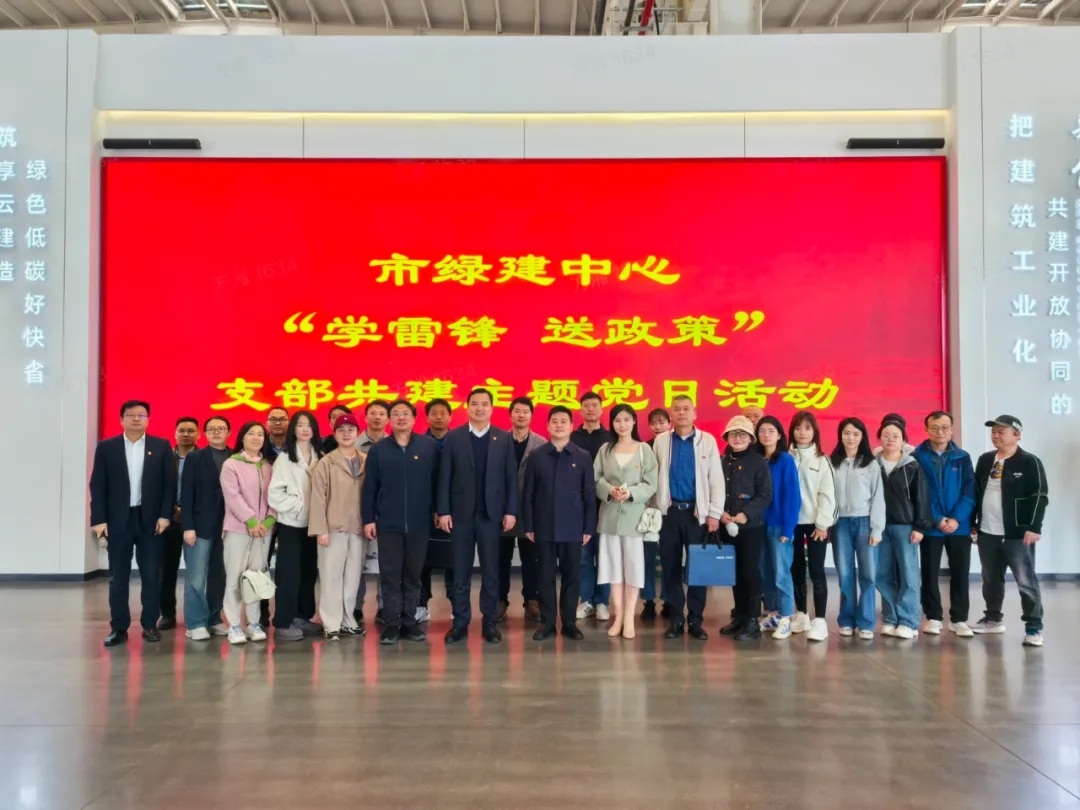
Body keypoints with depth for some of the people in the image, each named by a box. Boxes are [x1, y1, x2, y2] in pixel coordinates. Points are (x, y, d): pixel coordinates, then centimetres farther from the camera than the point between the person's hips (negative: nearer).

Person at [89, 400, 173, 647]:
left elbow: (169, 483, 2)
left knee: (151, 575, 4)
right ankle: (119, 628, 11)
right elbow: (97, 486, 1)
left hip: (150, 520, 0)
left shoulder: (161, 446, 4)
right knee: (118, 578, 4)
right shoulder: (106, 447, 4)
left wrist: (165, 515, -7)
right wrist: (98, 519, -6)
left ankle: (150, 624, 13)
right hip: (117, 520, 0)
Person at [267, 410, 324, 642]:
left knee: (308, 571, 10)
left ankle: (302, 617, 21)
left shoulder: (320, 457, 7)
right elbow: (275, 492, -10)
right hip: (291, 523, -4)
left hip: (312, 522, 4)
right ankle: (283, 623, 1)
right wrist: (297, 505, -13)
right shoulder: (285, 458, -4)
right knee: (289, 572, -3)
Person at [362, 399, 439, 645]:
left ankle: (409, 622, 17)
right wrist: (368, 519, -1)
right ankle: (392, 623, 10)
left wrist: (438, 511, 1)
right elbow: (369, 487, 3)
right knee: (390, 575, 3)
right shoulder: (378, 450, 3)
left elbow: (437, 480, 3)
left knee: (413, 575, 8)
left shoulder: (429, 446, 0)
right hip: (388, 524, 0)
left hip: (419, 523, 0)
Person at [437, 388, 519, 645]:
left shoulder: (504, 438, 4)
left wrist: (511, 511, -4)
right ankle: (460, 623, 12)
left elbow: (511, 477, 2)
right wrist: (443, 511, -5)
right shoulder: (453, 437, 3)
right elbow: (445, 477, 0)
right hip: (461, 513, 0)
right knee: (461, 572, 5)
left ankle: (490, 623, 13)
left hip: (492, 514, 0)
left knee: (491, 571, 5)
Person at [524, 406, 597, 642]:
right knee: (545, 576, 6)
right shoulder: (536, 456, 3)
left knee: (571, 575, 6)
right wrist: (528, 525, -1)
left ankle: (569, 623, 16)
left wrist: (589, 527, -2)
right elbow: (528, 493, 3)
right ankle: (547, 623, 15)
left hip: (572, 528, 0)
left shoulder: (583, 457, 2)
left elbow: (589, 494, 2)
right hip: (544, 527, 0)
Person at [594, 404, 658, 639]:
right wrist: (609, 490, -16)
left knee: (633, 564, 0)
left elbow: (651, 484, -3)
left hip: (634, 514, -2)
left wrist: (631, 493, -19)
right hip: (610, 514, 2)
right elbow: (596, 479, 3)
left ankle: (629, 617, 6)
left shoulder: (644, 449, 0)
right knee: (614, 564, 6)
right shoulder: (605, 450, 6)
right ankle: (617, 615, 14)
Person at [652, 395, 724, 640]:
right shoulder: (660, 441, 6)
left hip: (697, 512, -1)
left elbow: (716, 479, -1)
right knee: (670, 567, 5)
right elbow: (653, 477, 5)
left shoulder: (708, 441, 1)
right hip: (669, 511, 1)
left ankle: (696, 620, 12)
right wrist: (654, 509, -1)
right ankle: (675, 618, 15)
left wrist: (714, 513, -6)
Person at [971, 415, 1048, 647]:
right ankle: (993, 619, 29)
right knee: (991, 580, 15)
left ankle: (1034, 627, 4)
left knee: (1026, 581, -3)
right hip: (986, 533, 6)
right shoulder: (985, 460, 12)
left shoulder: (1029, 462, -6)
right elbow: (976, 493, 16)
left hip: (1017, 534, -6)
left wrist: (1033, 527, -18)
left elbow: (1039, 496, -11)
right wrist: (972, 522, 13)